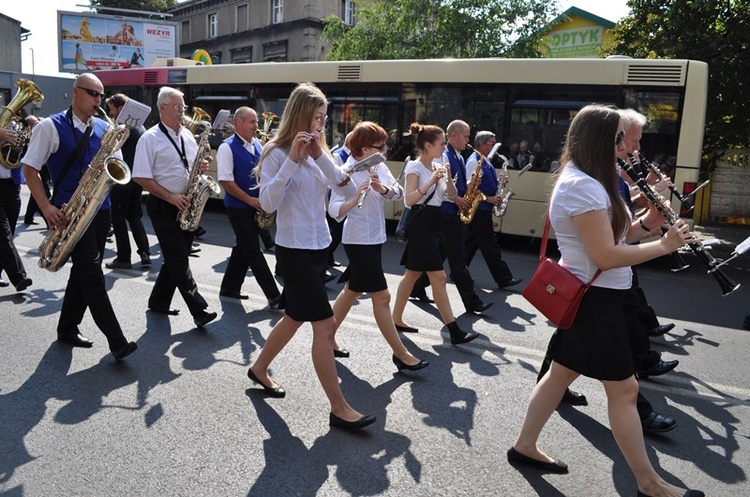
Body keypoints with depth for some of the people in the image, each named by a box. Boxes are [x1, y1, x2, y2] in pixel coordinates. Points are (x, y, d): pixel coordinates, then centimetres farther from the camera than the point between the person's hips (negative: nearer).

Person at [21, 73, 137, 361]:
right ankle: (117, 341, -9)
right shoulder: (51, 127, -3)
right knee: (92, 272, -11)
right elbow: (29, 169, -3)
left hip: (100, 208, 6)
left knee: (84, 271, 13)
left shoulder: (104, 129, 12)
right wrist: (46, 207, -14)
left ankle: (67, 328, 29)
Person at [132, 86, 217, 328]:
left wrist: (201, 167, -3)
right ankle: (198, 310, -6)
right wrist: (170, 197, -18)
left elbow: (193, 164, 22)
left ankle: (158, 301, 27)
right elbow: (141, 177, -12)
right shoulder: (150, 138, -8)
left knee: (176, 258, 12)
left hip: (185, 206, 7)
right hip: (163, 207, -7)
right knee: (178, 260, -6)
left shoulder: (187, 135, 12)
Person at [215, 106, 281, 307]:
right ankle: (274, 297, -2)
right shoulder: (227, 147, -12)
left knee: (243, 248, 15)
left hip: (255, 206, 7)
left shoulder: (257, 145, 9)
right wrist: (249, 200, -18)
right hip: (238, 207, -7)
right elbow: (226, 181, -17)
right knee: (254, 252, -4)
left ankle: (229, 288, 29)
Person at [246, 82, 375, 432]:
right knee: (325, 325, -9)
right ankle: (339, 409, -1)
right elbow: (268, 203, -21)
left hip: (319, 246, 8)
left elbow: (348, 190, -1)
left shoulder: (317, 152, 10)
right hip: (294, 250, -8)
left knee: (295, 317, 19)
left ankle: (259, 369, 41)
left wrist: (320, 156, -12)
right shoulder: (278, 153, -10)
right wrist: (292, 159, -25)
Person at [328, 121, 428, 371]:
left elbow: (398, 193, -4)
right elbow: (334, 210, -24)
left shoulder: (379, 167, 5)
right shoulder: (347, 172, -17)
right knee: (382, 297, -5)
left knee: (353, 290, 17)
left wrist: (382, 187, -23)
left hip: (375, 237, 8)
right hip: (359, 240, -8)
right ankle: (400, 354, 4)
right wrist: (355, 199, -41)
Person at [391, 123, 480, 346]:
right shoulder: (415, 167, -11)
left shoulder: (437, 164, 12)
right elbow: (409, 200, -21)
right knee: (439, 278, -8)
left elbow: (452, 195, 9)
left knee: (413, 274, 14)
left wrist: (447, 177, -8)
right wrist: (430, 182, -29)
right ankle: (455, 331, -5)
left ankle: (396, 320, 24)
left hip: (434, 223, 9)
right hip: (421, 225, -9)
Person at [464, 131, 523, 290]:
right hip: (479, 209, -10)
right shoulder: (474, 161, -16)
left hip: (482, 209, 10)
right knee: (490, 245, -4)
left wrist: (498, 181, 5)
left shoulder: (485, 161, 15)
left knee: (471, 242, 13)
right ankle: (504, 278, 1)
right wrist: (488, 198, -19)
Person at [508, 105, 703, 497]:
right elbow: (606, 256, -23)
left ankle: (524, 447, 28)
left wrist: (647, 221, -2)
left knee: (561, 374, 16)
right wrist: (664, 246, -14)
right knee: (623, 388, 1)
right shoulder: (582, 186, -20)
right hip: (594, 300, -10)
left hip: (587, 298, 10)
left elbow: (616, 237, 14)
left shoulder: (587, 183, 13)